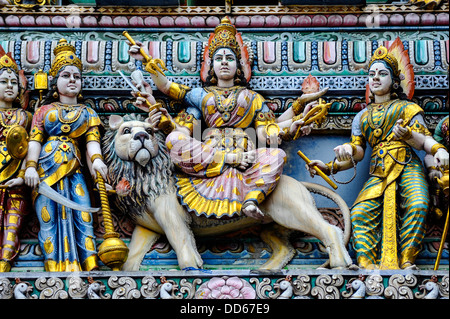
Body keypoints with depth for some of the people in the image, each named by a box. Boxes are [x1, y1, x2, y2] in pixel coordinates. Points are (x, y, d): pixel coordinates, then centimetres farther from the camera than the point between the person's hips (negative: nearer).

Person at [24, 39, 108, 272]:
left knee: (82, 217, -13)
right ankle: (56, 268, -14)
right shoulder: (44, 110, 18)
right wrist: (31, 166, -11)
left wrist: (96, 159, -18)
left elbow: (92, 139, 4)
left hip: (73, 169, 1)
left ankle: (90, 268, -17)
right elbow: (35, 139, 6)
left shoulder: (88, 113, 20)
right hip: (46, 167, 0)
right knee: (49, 219, -11)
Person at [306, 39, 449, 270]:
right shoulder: (362, 116, 24)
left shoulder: (406, 107, 14)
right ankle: (367, 264, -27)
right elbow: (358, 152, 16)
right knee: (360, 213, -22)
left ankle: (406, 261, -28)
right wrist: (329, 167, 0)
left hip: (407, 167, -3)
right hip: (378, 173, 3)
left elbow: (423, 140, 2)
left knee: (417, 206, -31)